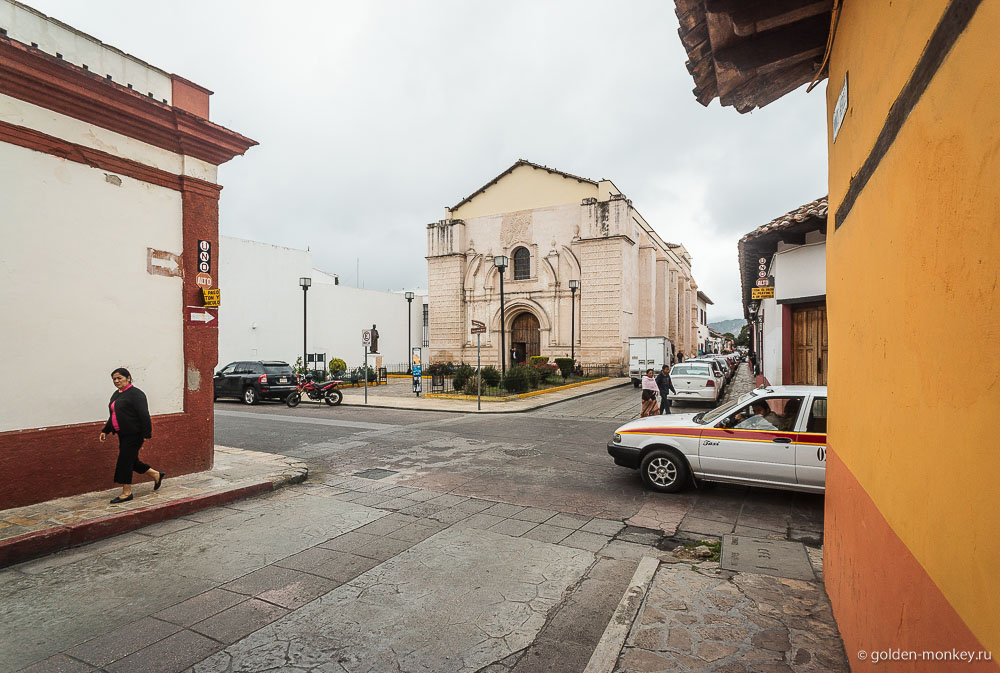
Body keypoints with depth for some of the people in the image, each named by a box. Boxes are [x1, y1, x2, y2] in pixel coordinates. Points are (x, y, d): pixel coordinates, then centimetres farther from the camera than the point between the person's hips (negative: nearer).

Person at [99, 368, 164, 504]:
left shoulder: (136, 394, -15)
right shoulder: (116, 394, 14)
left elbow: (144, 415, -20)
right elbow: (113, 416, 24)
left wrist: (146, 434, -22)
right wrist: (105, 431, 19)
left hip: (133, 435, -9)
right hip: (123, 434, 9)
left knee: (125, 461, -4)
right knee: (131, 461, 13)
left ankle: (127, 493, 6)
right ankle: (156, 475, 28)